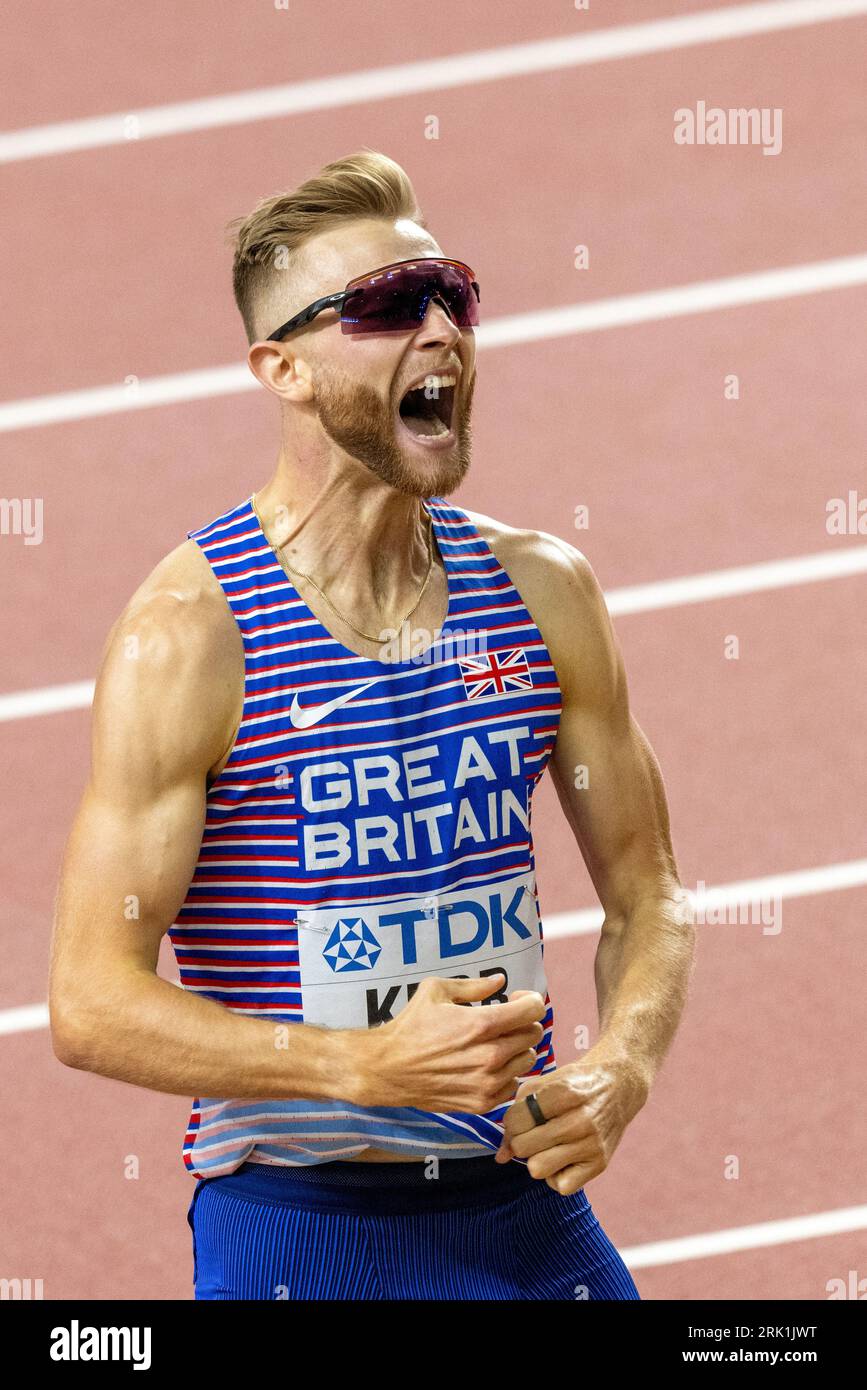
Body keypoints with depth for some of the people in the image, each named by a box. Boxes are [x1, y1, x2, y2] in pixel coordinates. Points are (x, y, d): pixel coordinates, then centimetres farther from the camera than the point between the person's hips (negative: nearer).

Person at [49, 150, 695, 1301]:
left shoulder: (540, 591, 4)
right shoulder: (187, 632, -11)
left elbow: (646, 895, 12)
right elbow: (94, 1004, -14)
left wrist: (618, 1071, -8)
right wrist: (369, 1067, -24)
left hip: (528, 1208, 4)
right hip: (300, 1234, -4)